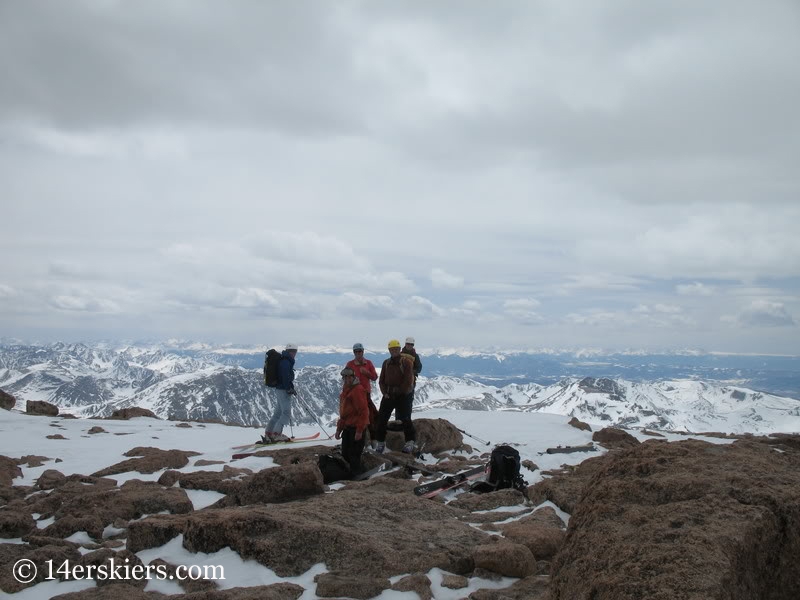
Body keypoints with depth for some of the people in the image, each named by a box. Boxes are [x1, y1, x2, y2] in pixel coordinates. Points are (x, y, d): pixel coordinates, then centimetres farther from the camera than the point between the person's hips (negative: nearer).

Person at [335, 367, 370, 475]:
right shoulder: (345, 390, 14)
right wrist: (339, 428, 17)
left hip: (356, 427, -9)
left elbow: (363, 411, -19)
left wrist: (359, 430, -21)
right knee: (345, 455, 13)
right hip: (347, 427, 9)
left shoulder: (357, 390, -15)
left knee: (354, 455, -4)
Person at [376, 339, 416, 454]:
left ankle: (410, 441, 5)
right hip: (388, 395, 5)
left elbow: (409, 380, -10)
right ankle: (381, 442, 13)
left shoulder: (405, 362, -6)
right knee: (381, 418, 3)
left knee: (405, 418, -6)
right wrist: (385, 392, -1)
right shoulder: (386, 363, 9)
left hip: (402, 396, -5)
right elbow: (381, 380, 12)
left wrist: (400, 392, -9)